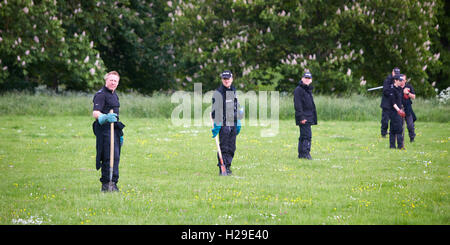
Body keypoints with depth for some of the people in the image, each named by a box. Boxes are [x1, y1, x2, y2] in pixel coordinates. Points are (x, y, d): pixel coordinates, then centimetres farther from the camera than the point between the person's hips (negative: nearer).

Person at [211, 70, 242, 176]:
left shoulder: (234, 92, 16)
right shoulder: (218, 93, -5)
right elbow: (215, 110, -10)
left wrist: (238, 124, 20)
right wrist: (216, 125, -16)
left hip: (233, 124, 6)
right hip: (223, 124, -6)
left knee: (231, 147, 7)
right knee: (223, 147, -9)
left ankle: (227, 166, 15)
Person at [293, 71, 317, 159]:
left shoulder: (309, 89, 20)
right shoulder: (298, 90, -9)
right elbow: (297, 105, -16)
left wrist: (313, 117, 23)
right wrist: (301, 117, -22)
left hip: (309, 117, 10)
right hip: (303, 117, -10)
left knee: (303, 136, 12)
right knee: (307, 135, -15)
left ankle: (301, 154, 16)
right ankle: (306, 153, -17)